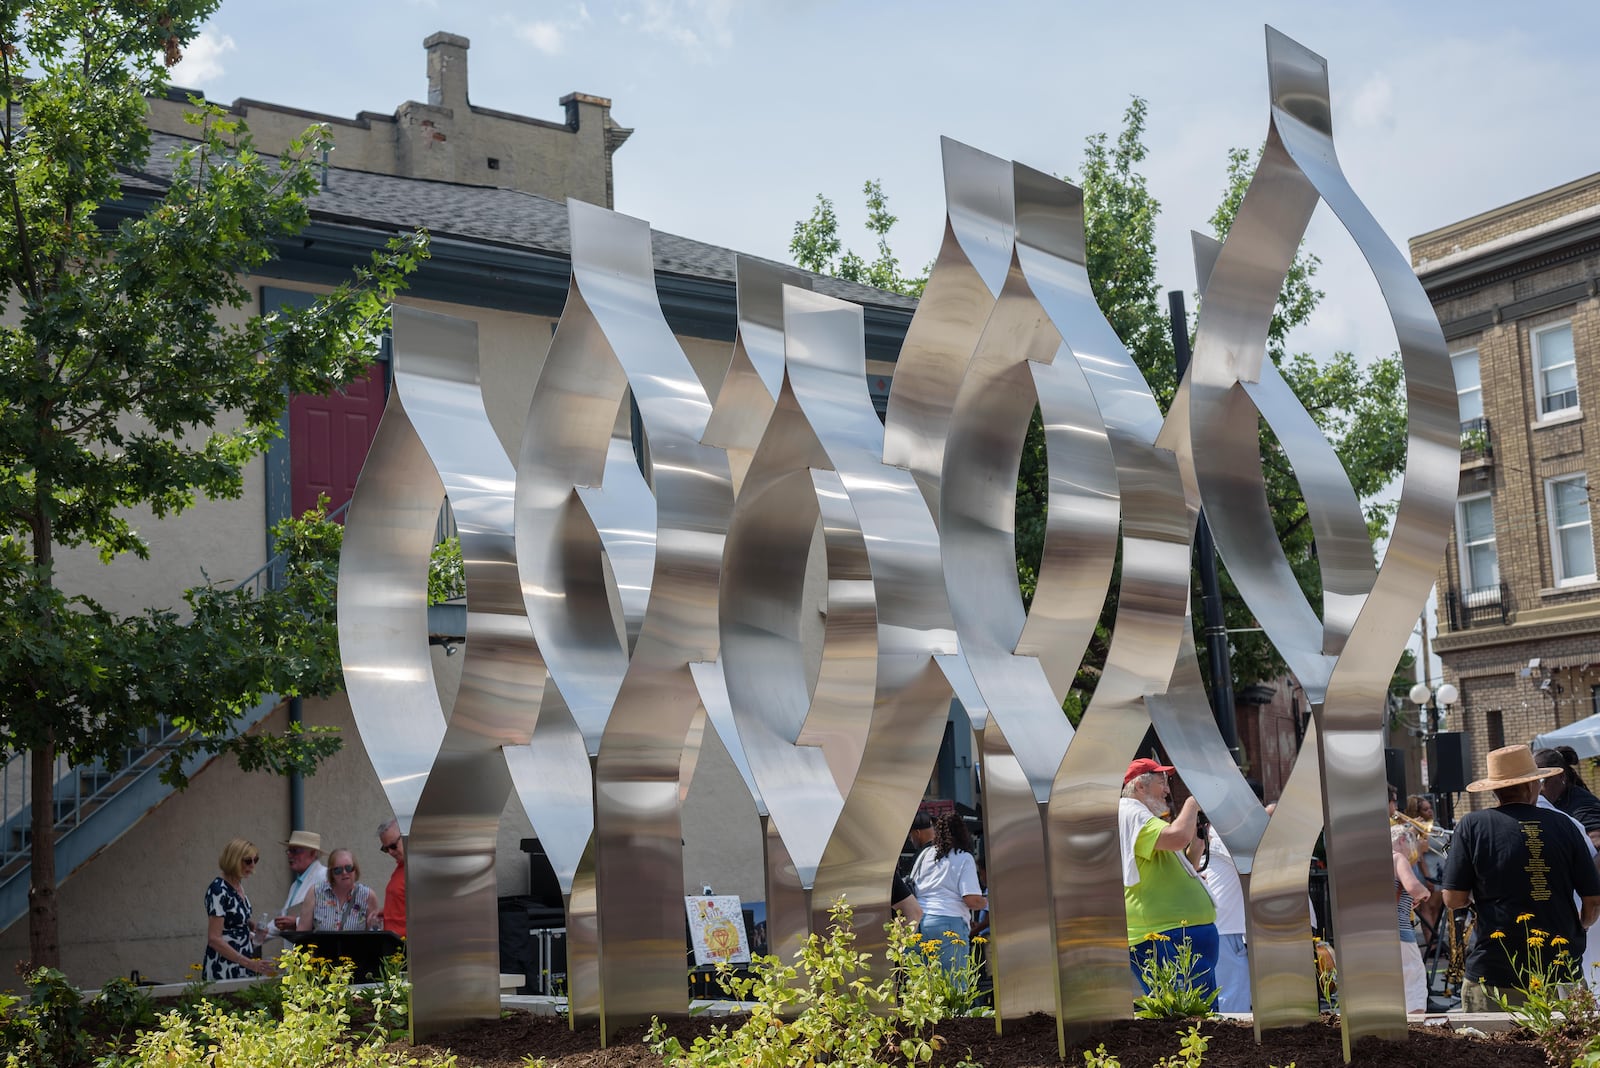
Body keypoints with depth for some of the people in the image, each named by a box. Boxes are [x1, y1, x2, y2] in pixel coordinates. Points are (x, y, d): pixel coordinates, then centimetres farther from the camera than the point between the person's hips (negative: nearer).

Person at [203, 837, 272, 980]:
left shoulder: (238, 885, 8)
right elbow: (214, 939, -21)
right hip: (224, 970, -8)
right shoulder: (219, 890, -16)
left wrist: (252, 927, 6)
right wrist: (249, 963, -24)